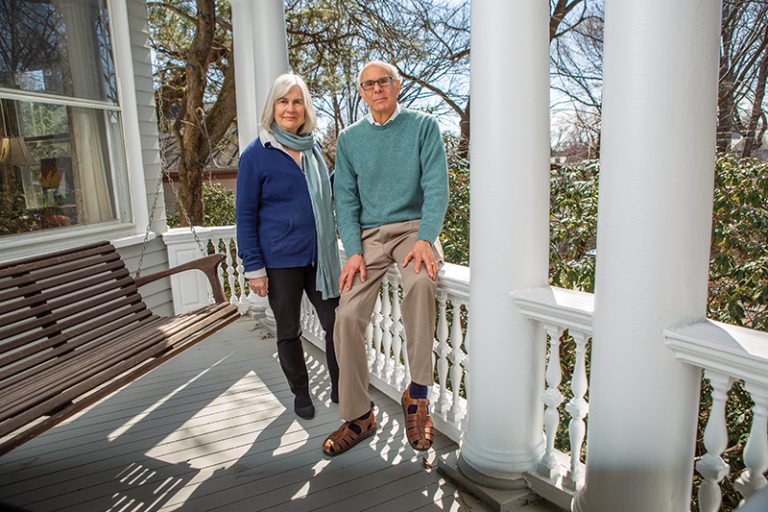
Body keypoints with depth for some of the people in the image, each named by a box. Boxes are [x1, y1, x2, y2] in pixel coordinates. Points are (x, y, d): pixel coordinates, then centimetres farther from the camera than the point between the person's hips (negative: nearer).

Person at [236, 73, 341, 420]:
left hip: (319, 256, 4)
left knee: (335, 323, 6)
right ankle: (300, 393, 31)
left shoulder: (312, 150, 10)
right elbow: (245, 215, -5)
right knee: (289, 332, 10)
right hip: (280, 260, -4)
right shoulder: (256, 154, -5)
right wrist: (253, 267, -10)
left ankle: (340, 389, 26)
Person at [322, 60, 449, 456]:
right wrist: (353, 251, -7)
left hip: (413, 227, -2)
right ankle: (358, 416, 2)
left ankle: (417, 393, -20)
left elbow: (436, 188, -4)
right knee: (347, 315, -16)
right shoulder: (349, 139, 12)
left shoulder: (423, 126, 4)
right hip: (368, 234, 3)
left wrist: (425, 239, -20)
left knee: (421, 281, -36)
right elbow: (346, 199, 8)